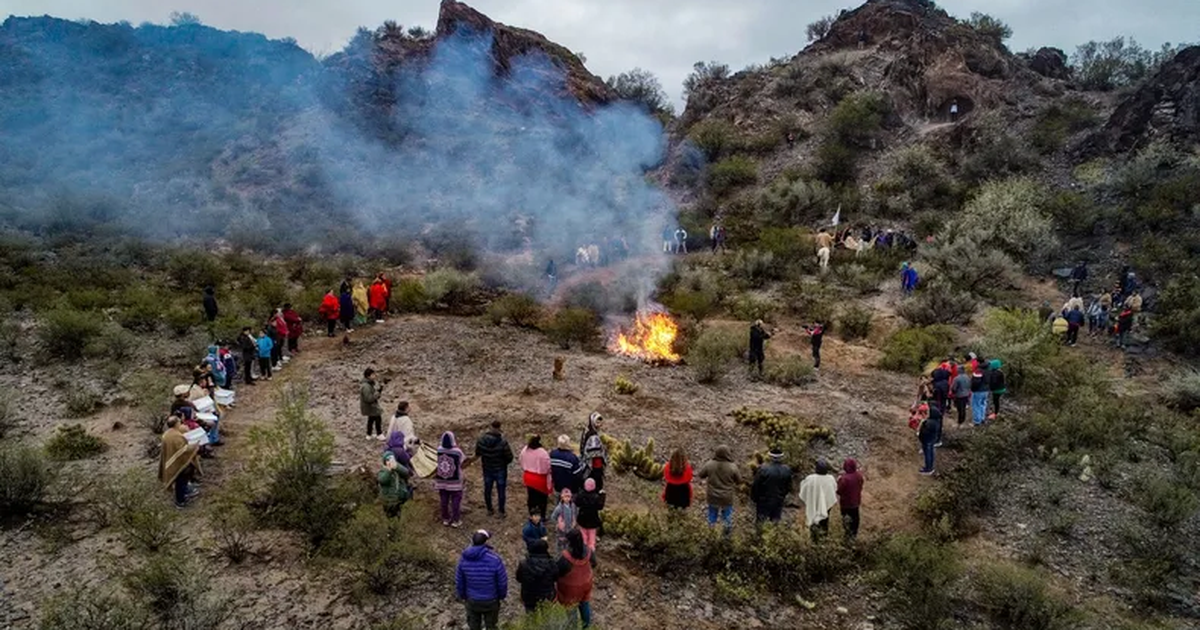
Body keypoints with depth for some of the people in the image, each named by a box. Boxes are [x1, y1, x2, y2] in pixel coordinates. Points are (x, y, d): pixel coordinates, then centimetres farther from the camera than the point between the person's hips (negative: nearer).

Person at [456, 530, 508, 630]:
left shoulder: (464, 559, -17)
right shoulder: (495, 559, -26)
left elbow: (459, 581, -4)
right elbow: (502, 581, -16)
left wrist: (462, 596, 13)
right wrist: (502, 595, 3)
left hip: (472, 600, 2)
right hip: (491, 600, -2)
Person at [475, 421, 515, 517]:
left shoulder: (481, 440, -14)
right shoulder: (503, 442, -26)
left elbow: (477, 454, 2)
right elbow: (509, 457, -18)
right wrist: (504, 462, 3)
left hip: (487, 470, 3)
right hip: (500, 470, -3)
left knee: (487, 490, 21)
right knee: (501, 490, 12)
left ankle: (490, 510, 34)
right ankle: (501, 511, 23)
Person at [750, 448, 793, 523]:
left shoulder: (763, 468, -21)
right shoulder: (787, 470, -7)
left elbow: (755, 485, -14)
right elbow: (788, 487, 3)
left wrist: (753, 498, 2)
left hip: (764, 501, -3)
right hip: (778, 502, 3)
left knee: (760, 523, 10)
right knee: (775, 523, 15)